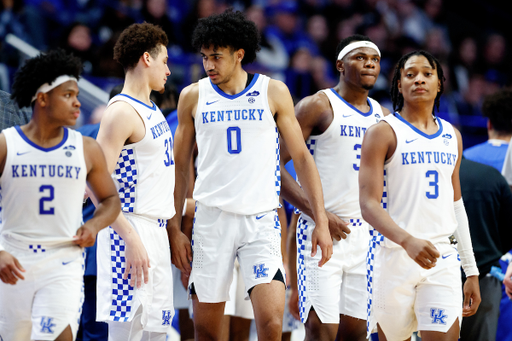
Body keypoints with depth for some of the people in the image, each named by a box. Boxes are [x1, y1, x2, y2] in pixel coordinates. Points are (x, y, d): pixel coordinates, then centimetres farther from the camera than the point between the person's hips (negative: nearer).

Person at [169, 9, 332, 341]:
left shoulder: (273, 92, 2)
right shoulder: (193, 96, 5)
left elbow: (302, 157, 5)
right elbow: (180, 166, 11)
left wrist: (321, 221, 0)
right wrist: (174, 228, 5)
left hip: (261, 219, -1)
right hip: (211, 218, 1)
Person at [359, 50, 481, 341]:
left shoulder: (452, 137, 16)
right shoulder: (383, 133, -2)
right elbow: (369, 204, -11)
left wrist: (472, 270, 17)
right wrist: (407, 240, -28)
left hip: (443, 258, 4)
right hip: (394, 254, -4)